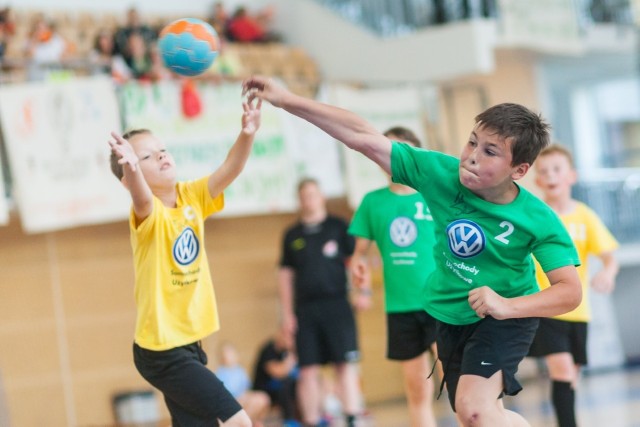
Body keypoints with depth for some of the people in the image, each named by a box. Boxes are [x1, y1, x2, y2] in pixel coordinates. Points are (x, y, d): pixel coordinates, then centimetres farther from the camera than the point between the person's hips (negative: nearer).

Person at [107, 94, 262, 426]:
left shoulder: (191, 198, 3)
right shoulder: (148, 213, -16)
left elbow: (228, 171, -10)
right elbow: (142, 197, -39)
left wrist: (247, 134, -30)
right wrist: (131, 166, -61)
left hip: (189, 341, 8)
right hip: (161, 349, -8)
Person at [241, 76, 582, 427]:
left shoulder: (538, 220, -26)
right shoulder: (440, 174, -19)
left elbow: (570, 292, -27)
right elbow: (365, 139, -19)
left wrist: (506, 306, -43)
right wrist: (288, 101, -23)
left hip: (507, 317, -4)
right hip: (449, 316, 5)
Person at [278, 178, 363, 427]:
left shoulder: (338, 227, 7)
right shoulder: (292, 235, 13)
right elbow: (285, 275, 13)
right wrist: (287, 313, 7)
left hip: (336, 305, -2)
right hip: (305, 310, 2)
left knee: (345, 365, -5)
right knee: (308, 371, 0)